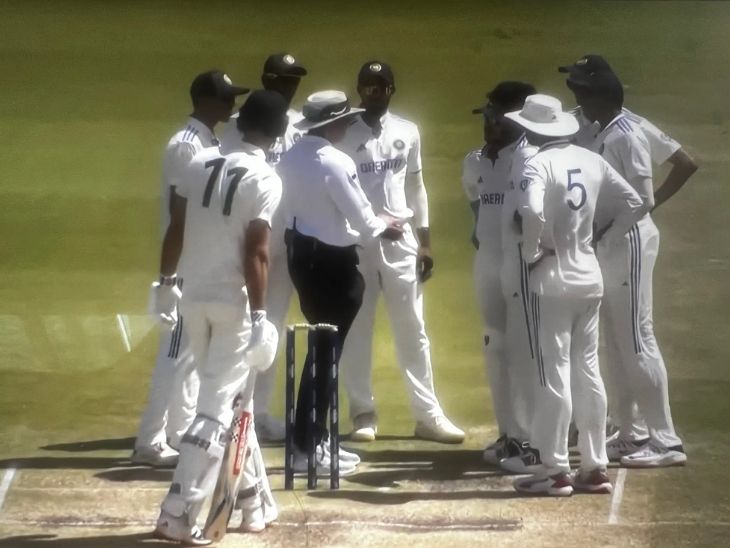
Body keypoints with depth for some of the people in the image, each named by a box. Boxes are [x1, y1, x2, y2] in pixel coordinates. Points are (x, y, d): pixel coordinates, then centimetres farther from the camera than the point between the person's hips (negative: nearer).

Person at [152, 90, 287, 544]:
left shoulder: (201, 163, 4)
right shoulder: (265, 179, -13)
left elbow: (176, 229, 7)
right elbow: (255, 253, -17)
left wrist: (166, 279, 18)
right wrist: (259, 313, -15)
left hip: (194, 297, 6)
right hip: (234, 302, -6)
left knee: (228, 396, 20)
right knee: (219, 406, -4)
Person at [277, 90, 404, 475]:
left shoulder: (291, 158, 5)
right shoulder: (335, 162, -19)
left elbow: (298, 208, 8)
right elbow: (360, 219, -16)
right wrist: (381, 227, 7)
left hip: (302, 255, 8)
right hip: (332, 262, -8)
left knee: (321, 346, 18)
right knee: (326, 351, 0)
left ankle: (315, 439, 24)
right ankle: (308, 447, 3)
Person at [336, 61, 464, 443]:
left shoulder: (408, 133, 8)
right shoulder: (344, 136, -3)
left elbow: (416, 187, 13)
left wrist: (425, 242, 8)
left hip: (401, 239, 3)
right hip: (355, 241, -3)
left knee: (412, 330, 4)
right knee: (356, 329, 1)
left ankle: (428, 414, 6)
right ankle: (363, 413, 8)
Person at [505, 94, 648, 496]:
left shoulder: (538, 164, -14)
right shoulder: (592, 161, 6)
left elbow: (532, 212, -32)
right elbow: (634, 204, 9)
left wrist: (531, 252, -15)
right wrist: (605, 238, 11)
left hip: (552, 279, -6)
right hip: (589, 275, 6)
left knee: (553, 375, -1)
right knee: (588, 371, 12)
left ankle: (555, 470, 2)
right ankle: (595, 467, 16)